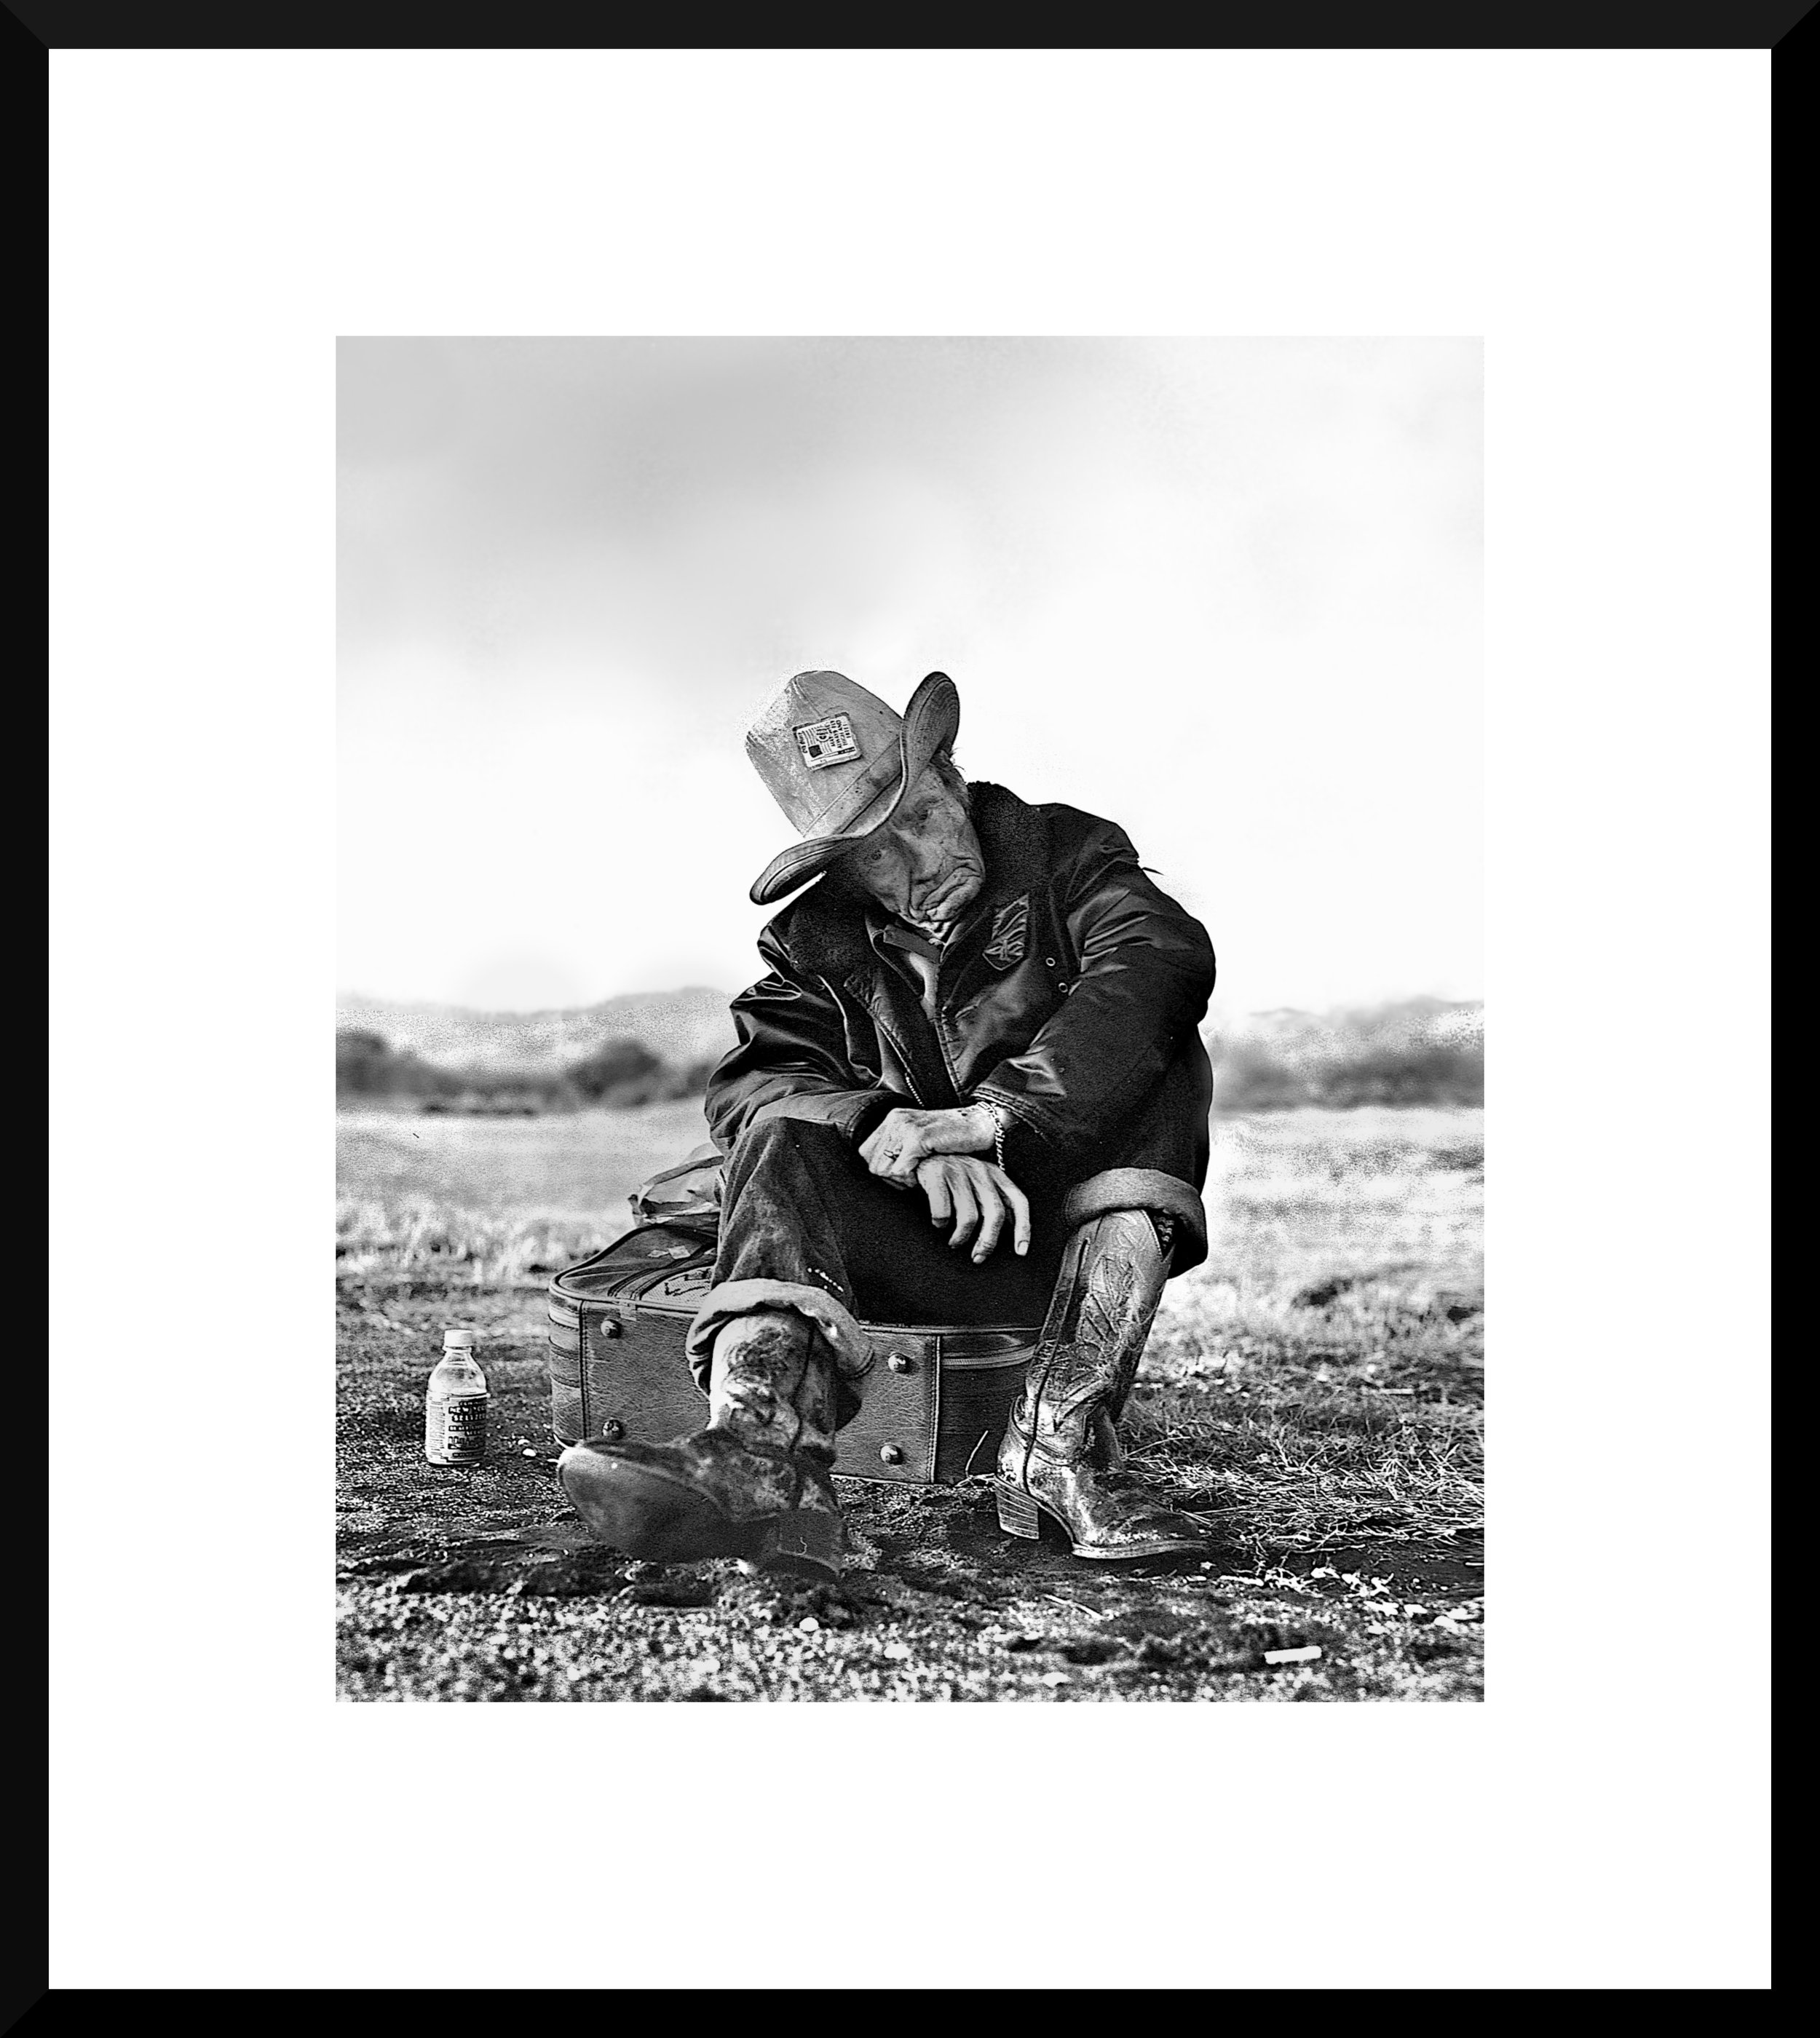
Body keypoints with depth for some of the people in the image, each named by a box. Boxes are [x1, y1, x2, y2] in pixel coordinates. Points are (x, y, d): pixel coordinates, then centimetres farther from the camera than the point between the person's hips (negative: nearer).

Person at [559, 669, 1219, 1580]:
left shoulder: (1062, 855, 0)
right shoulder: (818, 946, 6)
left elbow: (1166, 960, -21)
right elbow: (748, 1083, -10)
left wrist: (991, 1116, -32)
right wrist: (901, 1134, -31)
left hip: (1079, 1236, -1)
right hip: (931, 1250, 1)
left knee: (1155, 1049, -25)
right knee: (785, 1139, -22)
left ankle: (1062, 1439, -35)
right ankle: (767, 1460, -49)